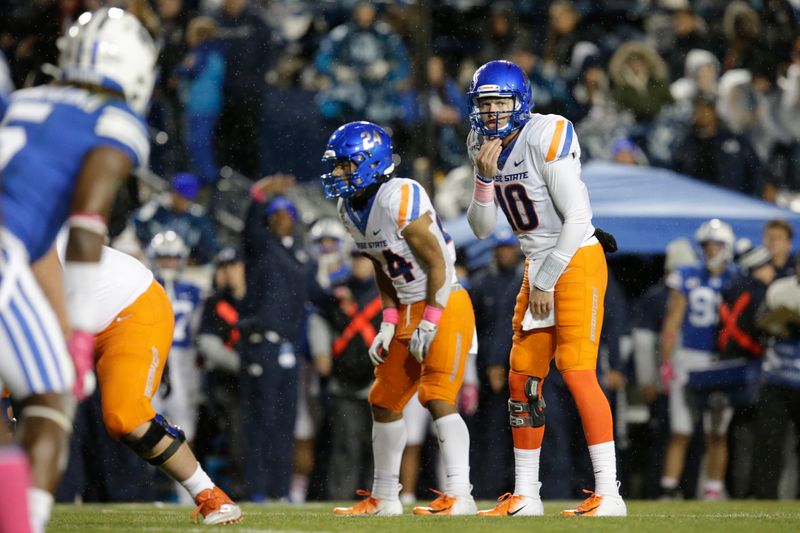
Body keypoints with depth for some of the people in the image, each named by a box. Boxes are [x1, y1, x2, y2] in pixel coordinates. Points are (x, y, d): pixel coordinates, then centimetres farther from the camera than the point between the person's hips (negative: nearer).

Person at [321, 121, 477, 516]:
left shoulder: (401, 200, -23)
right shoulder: (350, 209, 4)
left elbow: (438, 264, -20)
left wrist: (430, 323, -19)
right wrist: (389, 323, 7)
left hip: (444, 306, -9)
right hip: (408, 311, 9)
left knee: (438, 398, -19)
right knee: (384, 402, 13)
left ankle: (459, 495, -22)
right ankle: (384, 498, 24)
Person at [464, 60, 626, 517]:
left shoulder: (545, 139, -18)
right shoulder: (487, 146, 7)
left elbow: (576, 218, -19)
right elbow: (483, 229, 7)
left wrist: (547, 282, -14)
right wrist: (485, 177, -9)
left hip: (577, 261, -8)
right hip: (538, 265, 8)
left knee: (577, 371, -15)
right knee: (524, 377, 8)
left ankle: (609, 493, -15)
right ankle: (525, 496, 15)